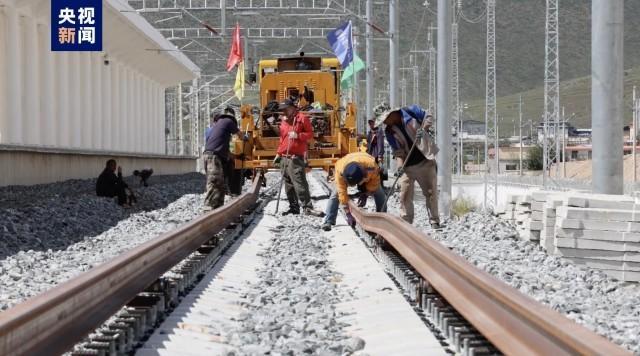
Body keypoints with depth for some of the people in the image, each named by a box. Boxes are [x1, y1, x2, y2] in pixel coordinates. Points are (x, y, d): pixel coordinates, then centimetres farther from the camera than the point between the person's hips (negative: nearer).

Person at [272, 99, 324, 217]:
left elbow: (310, 134, -3)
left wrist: (298, 135, -19)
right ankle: (294, 207, 11)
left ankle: (307, 206, -15)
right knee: (288, 184, 7)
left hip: (296, 158, -7)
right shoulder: (283, 121, 18)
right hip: (284, 158, 7)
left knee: (300, 183, -15)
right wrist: (278, 154, 21)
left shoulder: (302, 118, -1)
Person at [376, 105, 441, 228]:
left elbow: (428, 117, 2)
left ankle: (434, 221, 8)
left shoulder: (410, 111, -8)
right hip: (407, 165, 3)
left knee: (431, 192, 1)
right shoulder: (389, 131, 1)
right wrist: (400, 166, -15)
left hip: (425, 160, -3)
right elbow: (397, 150, 0)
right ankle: (405, 221, 4)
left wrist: (423, 129, -16)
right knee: (405, 194, -2)